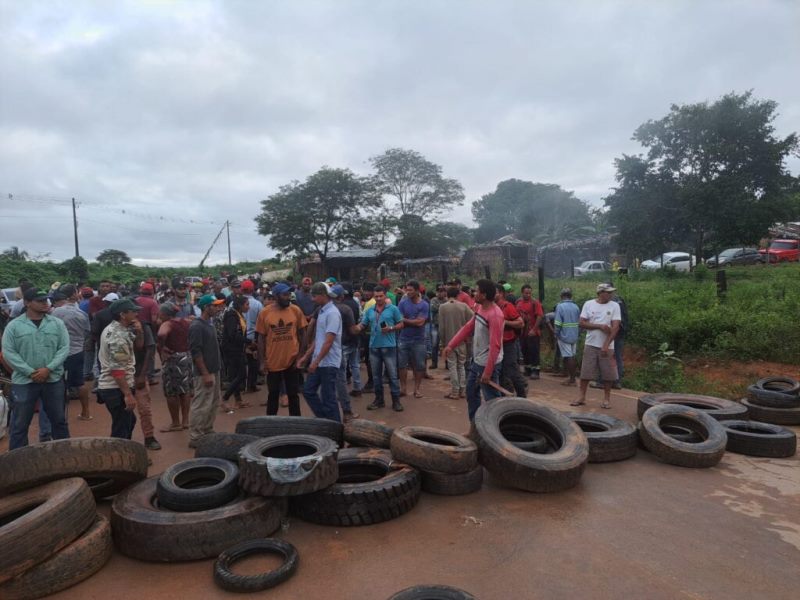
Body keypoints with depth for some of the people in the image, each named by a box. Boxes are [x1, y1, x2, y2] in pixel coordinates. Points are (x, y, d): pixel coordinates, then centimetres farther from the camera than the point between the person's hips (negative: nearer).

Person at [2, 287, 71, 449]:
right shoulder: (13, 325, -3)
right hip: (23, 381, -1)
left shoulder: (57, 323, 1)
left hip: (53, 380, 2)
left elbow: (64, 348, -2)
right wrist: (30, 372, -13)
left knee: (59, 419, 13)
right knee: (20, 424, 7)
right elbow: (8, 352, -6)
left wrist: (48, 369, -14)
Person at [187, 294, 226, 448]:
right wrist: (205, 374, -21)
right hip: (204, 373, -9)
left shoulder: (209, 323, 12)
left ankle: (207, 432, 27)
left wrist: (214, 371, 17)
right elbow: (196, 352, -20)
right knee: (201, 406, -3)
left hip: (214, 371, 9)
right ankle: (195, 438, 6)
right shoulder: (197, 326, -16)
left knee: (214, 403, 16)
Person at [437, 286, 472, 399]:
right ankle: (462, 391, 17)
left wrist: (442, 342, 2)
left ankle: (454, 392, 4)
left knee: (452, 366, 3)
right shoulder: (463, 306, -3)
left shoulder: (443, 307, -7)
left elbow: (441, 327, -7)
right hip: (462, 341, 2)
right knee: (461, 365, 14)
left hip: (450, 341, -2)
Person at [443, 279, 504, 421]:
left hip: (488, 364, -10)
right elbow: (467, 328, 12)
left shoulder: (495, 315, -25)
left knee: (492, 400, -1)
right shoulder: (480, 308, 5)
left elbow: (495, 346, -27)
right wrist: (451, 345, 6)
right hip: (476, 361, 10)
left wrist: (488, 371, -28)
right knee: (471, 393, 21)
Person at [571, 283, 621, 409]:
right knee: (585, 372, 4)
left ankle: (606, 399, 18)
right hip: (590, 344, 0)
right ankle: (582, 397, 14)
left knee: (608, 373, 4)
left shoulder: (614, 306, -2)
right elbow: (582, 323, -4)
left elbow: (615, 327, -8)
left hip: (607, 346, 0)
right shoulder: (588, 304, 0)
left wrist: (606, 345, -16)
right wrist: (600, 326, -15)